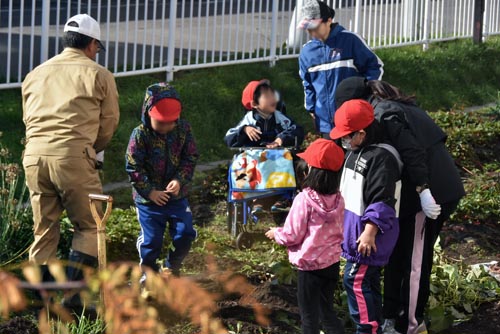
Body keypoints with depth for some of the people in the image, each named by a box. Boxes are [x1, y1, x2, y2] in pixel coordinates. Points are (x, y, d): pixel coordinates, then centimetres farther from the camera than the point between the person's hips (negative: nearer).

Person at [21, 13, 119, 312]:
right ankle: (74, 291, -2)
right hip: (74, 156, -5)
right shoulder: (99, 75, 6)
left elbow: (29, 118, 20)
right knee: (90, 226, 7)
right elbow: (109, 124, 10)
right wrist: (93, 149, 28)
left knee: (44, 229, 14)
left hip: (34, 155, 5)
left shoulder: (36, 74, 21)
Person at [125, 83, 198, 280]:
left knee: (185, 234, 0)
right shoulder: (140, 135, -14)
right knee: (151, 239, 0)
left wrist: (180, 180, -16)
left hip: (176, 195, 3)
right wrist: (149, 191, -15)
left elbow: (190, 158, -1)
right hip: (148, 198, -3)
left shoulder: (183, 129, -5)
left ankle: (172, 267, 25)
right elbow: (133, 168, -12)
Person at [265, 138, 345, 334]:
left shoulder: (305, 200, -20)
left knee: (309, 317, 6)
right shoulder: (338, 200, -3)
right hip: (332, 263, 5)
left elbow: (293, 235, -13)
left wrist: (275, 233, 6)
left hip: (310, 266, -5)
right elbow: (338, 231, 8)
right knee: (327, 311, 20)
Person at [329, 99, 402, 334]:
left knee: (356, 279, -9)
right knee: (369, 280, 17)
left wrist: (370, 231, -26)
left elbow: (383, 200, -25)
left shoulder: (381, 157, -22)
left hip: (370, 232, -10)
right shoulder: (356, 152, 11)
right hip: (356, 225, 10)